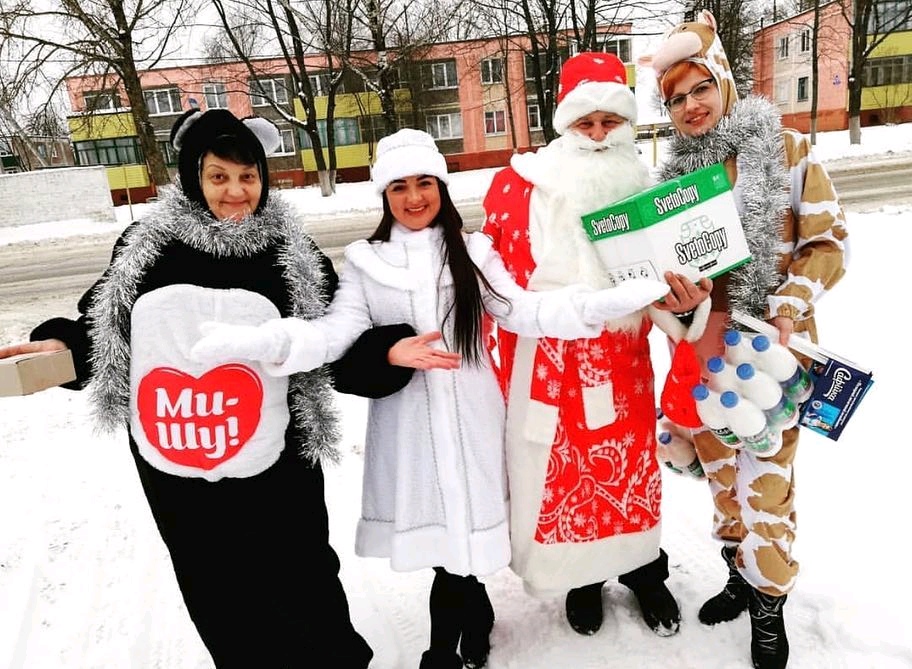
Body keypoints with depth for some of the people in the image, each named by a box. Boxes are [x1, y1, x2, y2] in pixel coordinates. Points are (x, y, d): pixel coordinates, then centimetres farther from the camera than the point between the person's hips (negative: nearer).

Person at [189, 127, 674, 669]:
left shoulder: (473, 251, 4)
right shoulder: (366, 262, 2)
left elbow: (524, 313, -4)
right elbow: (332, 335, -8)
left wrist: (620, 299, -17)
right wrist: (249, 342, -25)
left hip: (468, 413, 0)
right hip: (404, 417, 0)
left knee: (463, 523, 6)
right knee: (438, 525, 7)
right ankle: (475, 618, 38)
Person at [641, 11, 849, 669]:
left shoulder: (787, 149, -4)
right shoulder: (674, 172, 5)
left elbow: (828, 243, -5)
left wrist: (787, 311, -19)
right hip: (705, 347, 4)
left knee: (766, 477, 0)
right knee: (722, 470, 15)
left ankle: (769, 603, 24)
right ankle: (741, 574, 37)